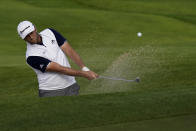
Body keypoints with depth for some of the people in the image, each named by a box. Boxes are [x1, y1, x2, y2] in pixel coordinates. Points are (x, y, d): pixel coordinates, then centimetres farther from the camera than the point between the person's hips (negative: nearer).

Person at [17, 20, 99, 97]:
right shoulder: (31, 56, -16)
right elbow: (59, 69, -20)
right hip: (50, 92, -4)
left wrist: (84, 69, -15)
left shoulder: (50, 33, 1)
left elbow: (69, 50, -2)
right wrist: (83, 74, -23)